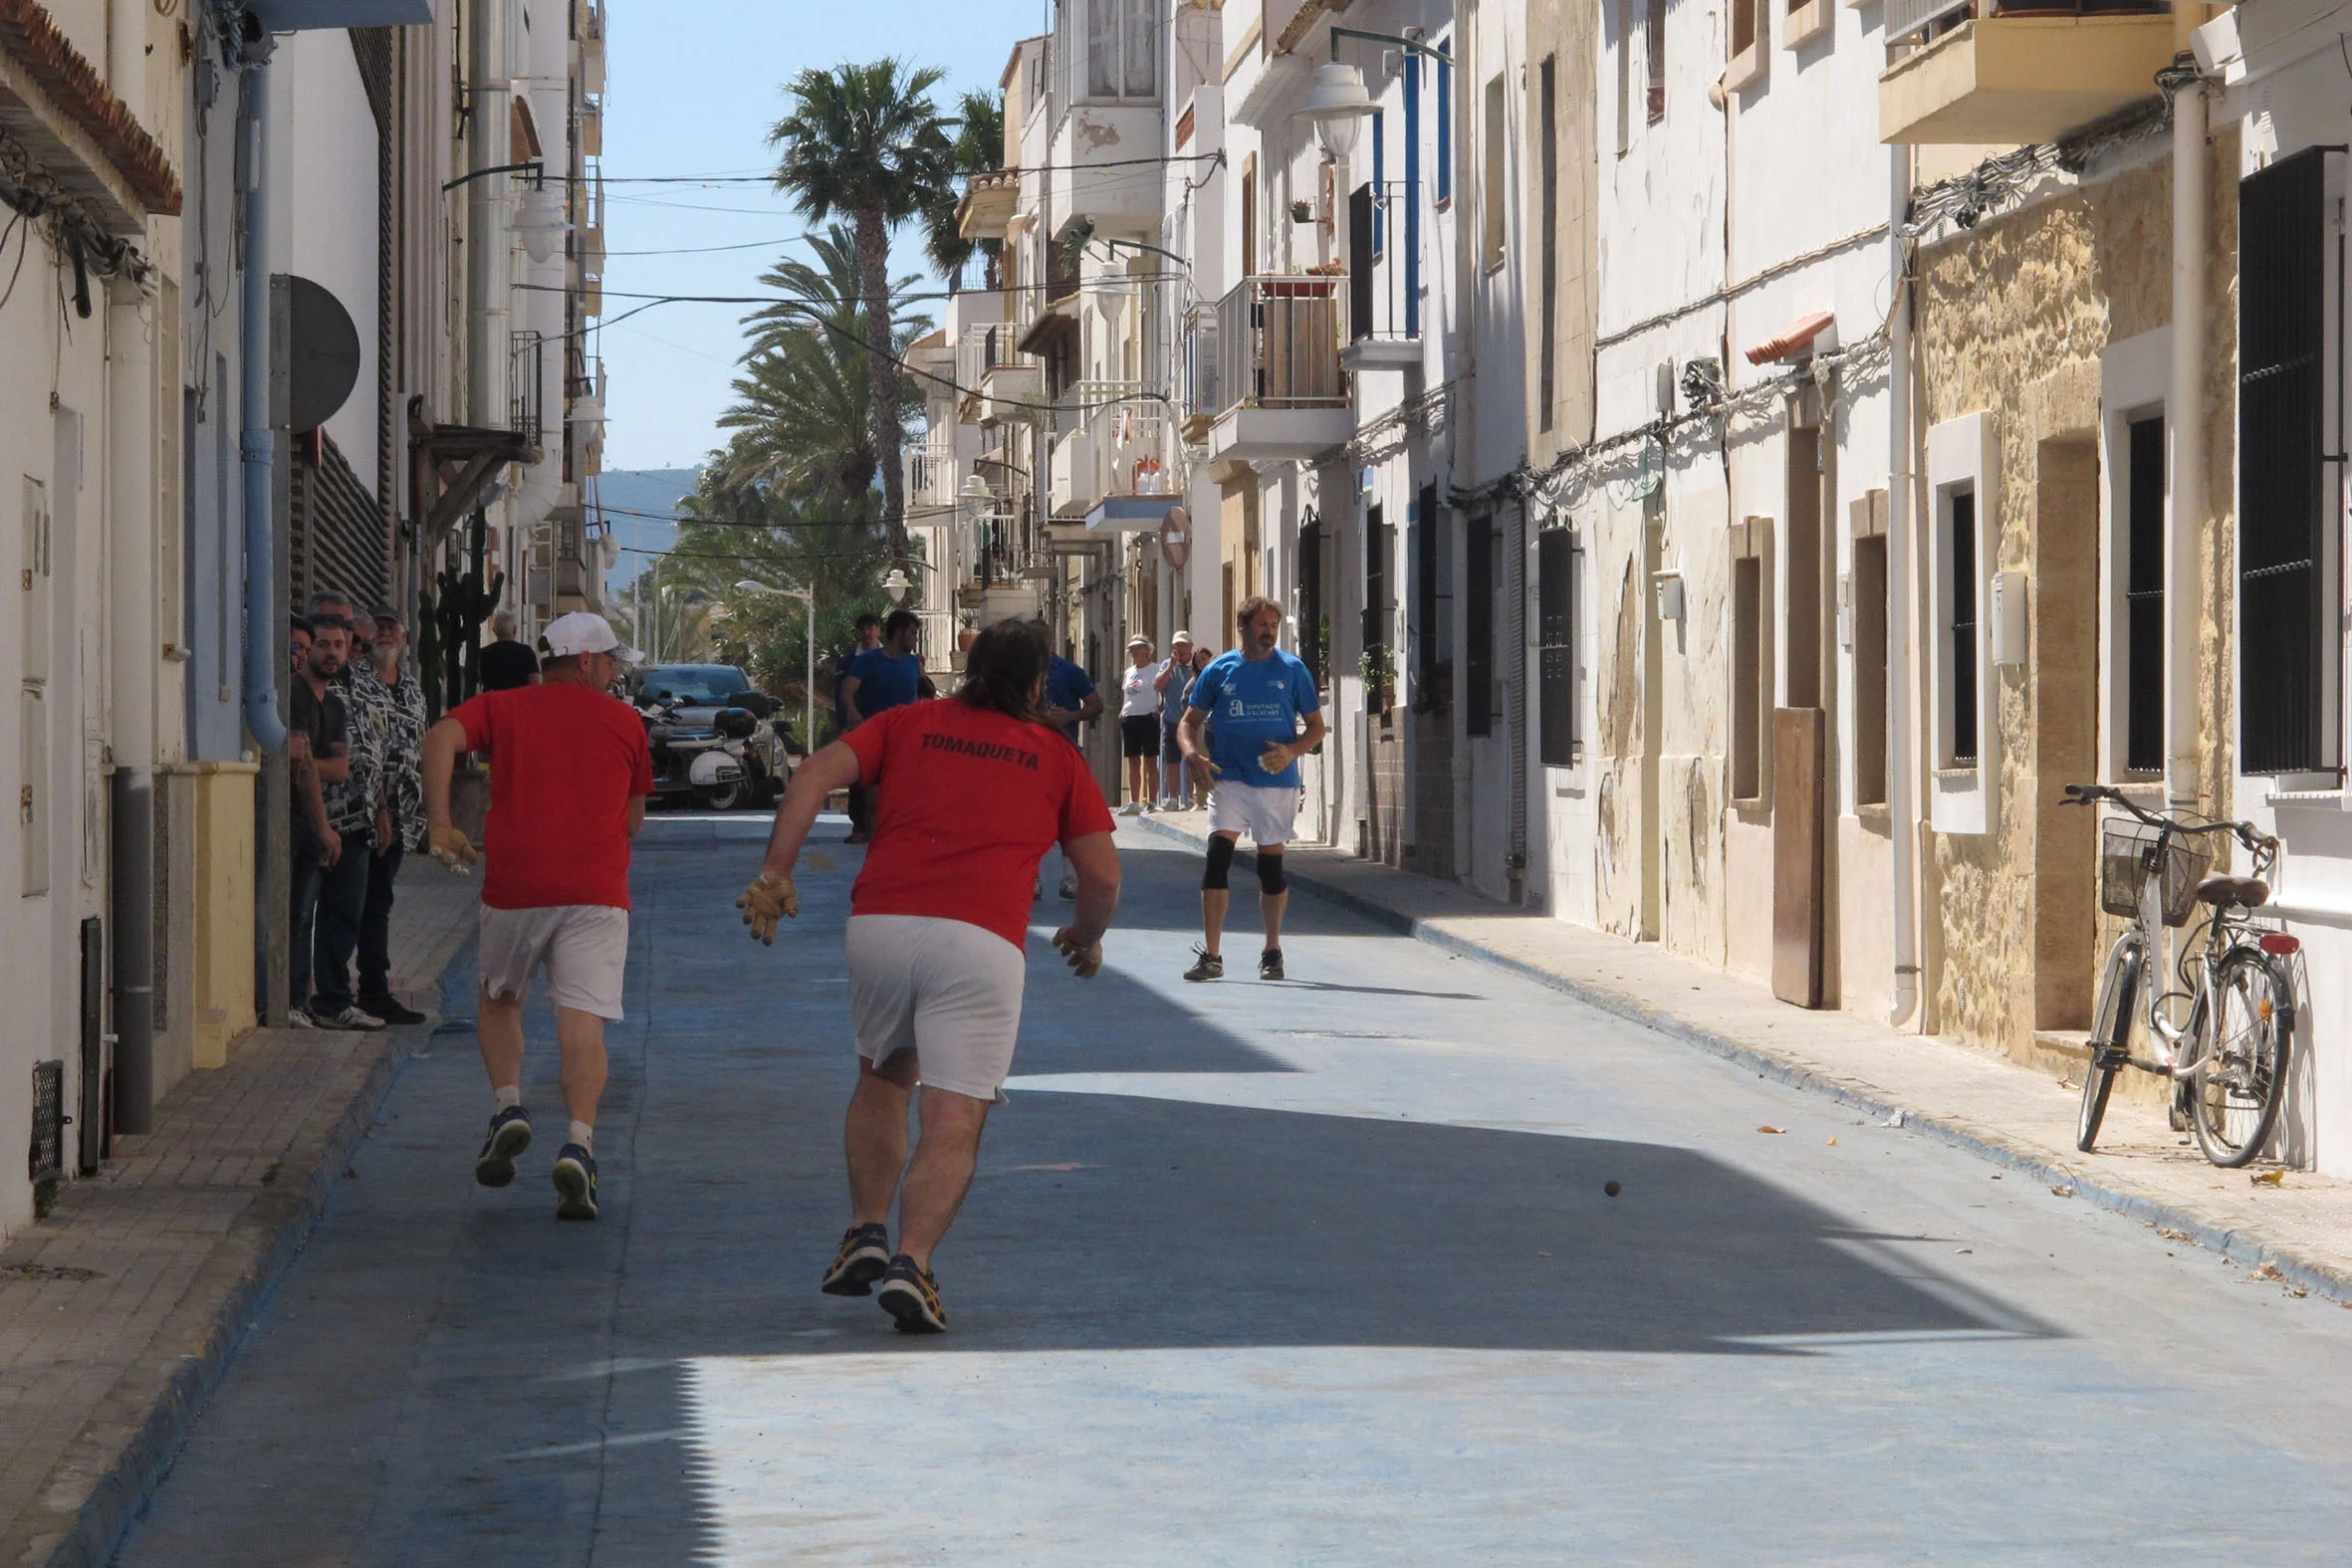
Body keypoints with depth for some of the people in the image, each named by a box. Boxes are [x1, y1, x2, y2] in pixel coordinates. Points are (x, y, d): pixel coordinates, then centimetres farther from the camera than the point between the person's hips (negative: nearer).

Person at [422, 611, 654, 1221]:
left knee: (500, 999, 23)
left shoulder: (503, 707, 13)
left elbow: (442, 736, -8)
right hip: (597, 890, -1)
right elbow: (634, 819, 21)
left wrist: (439, 822, -12)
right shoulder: (624, 720, 14)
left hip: (514, 885, 1)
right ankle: (578, 1143, -23)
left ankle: (508, 1107, 4)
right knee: (582, 1022, -6)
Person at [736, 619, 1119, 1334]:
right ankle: (911, 1262, -21)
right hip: (981, 941, -3)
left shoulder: (909, 722, 18)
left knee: (884, 1077, 26)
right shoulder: (1058, 759, 16)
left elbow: (817, 774, 4)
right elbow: (1103, 875, 14)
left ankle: (867, 1232, 14)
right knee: (954, 1120, -3)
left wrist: (775, 871, 1)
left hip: (879, 921, 3)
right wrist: (1087, 935, 33)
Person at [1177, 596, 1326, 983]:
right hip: (1228, 779, 0)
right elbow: (1189, 721, 10)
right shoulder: (1219, 669, 4)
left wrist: (1291, 751, -13)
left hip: (1277, 782, 0)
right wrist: (1193, 754, -10)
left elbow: (1316, 727, 6)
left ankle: (1272, 952, 24)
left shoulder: (1293, 670, 3)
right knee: (1217, 856, -14)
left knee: (1271, 866, 7)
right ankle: (1210, 955, -14)